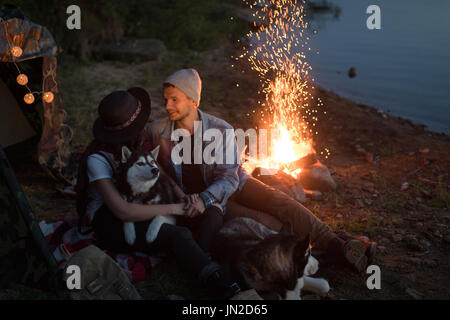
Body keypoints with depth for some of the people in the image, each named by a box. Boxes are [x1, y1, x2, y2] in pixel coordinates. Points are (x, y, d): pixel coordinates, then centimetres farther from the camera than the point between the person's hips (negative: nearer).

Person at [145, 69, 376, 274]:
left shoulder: (221, 130, -15)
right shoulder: (157, 131, -13)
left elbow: (228, 178, -16)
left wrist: (204, 199, -36)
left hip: (232, 184, 2)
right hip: (199, 197, -2)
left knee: (279, 202, -22)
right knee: (260, 221, -25)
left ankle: (335, 244, -21)